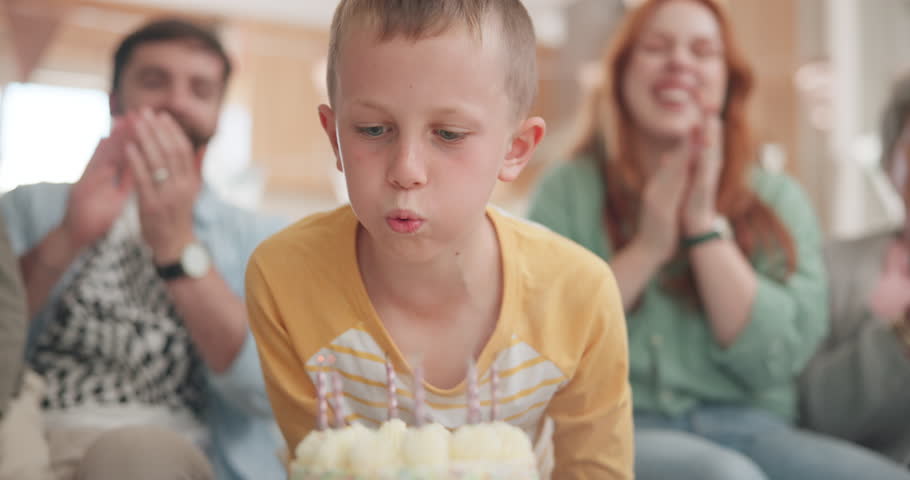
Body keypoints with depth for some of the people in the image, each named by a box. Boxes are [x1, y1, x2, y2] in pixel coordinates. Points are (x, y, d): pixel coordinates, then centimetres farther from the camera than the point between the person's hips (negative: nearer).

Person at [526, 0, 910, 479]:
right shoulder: (568, 191, 9)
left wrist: (705, 224, -5)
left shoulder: (778, 198, 13)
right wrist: (647, 248, -6)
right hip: (617, 431, -2)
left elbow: (775, 359, 0)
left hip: (748, 426, 2)